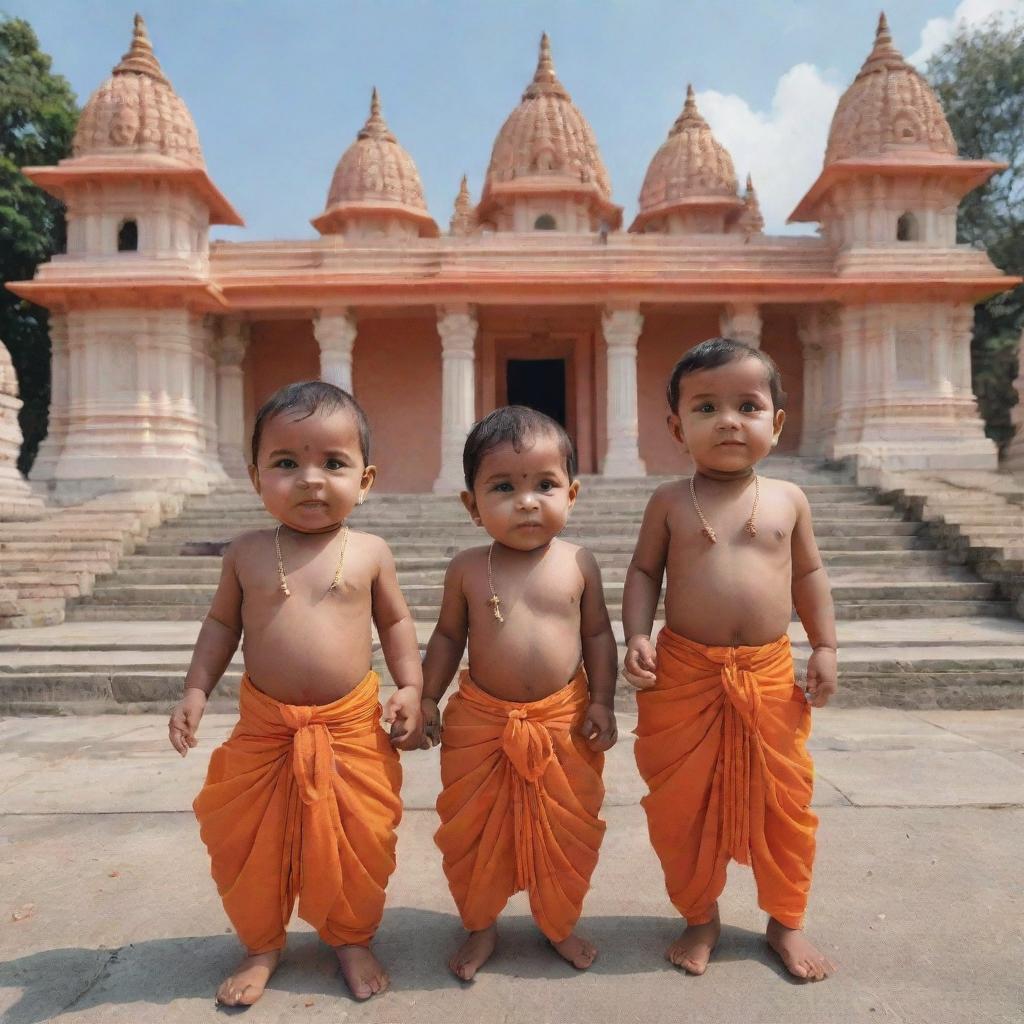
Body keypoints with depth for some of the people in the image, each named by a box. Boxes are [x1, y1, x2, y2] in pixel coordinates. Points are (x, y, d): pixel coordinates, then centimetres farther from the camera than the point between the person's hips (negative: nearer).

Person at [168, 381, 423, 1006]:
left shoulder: (369, 553, -7)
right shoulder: (247, 553, -4)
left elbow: (395, 621, 5)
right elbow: (222, 623, 9)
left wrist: (411, 687, -4)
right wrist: (196, 691, 2)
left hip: (352, 727, -1)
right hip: (265, 728, 2)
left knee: (360, 844, 9)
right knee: (247, 845, 13)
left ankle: (352, 939, 37)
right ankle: (262, 946, 39)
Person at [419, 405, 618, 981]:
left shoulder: (579, 564, -6)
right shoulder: (468, 570, -7)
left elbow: (598, 634, 2)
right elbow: (448, 636, 4)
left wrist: (602, 702, -2)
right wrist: (427, 699, 1)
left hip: (564, 722, 0)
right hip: (480, 720, 0)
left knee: (568, 834, 14)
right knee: (473, 832, 14)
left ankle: (561, 925, 41)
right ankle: (481, 926, 40)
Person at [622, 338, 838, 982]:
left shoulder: (788, 499, 2)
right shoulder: (670, 503, -3)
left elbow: (810, 573, 11)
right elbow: (644, 572, 2)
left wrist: (825, 647, 7)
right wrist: (638, 637, -11)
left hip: (770, 675, 2)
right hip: (684, 675, -1)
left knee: (783, 803, 12)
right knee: (681, 805, 10)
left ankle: (787, 922, 36)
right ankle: (701, 919, 33)